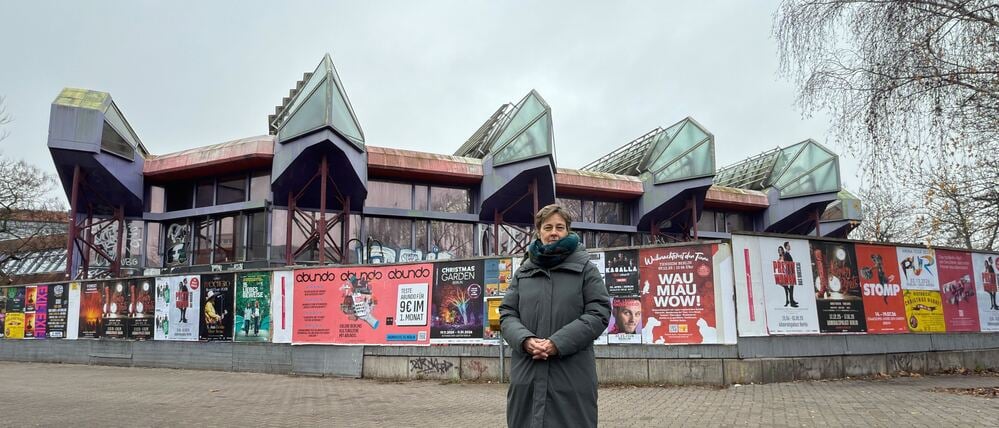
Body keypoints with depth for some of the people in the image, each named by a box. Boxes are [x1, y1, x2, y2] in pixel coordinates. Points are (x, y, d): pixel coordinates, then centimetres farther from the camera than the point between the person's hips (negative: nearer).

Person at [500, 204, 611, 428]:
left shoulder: (585, 269, 4)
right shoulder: (523, 272, 14)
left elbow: (599, 314, -4)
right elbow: (507, 314, 11)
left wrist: (558, 343, -15)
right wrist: (525, 340, -11)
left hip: (572, 376, -3)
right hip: (527, 374, 3)